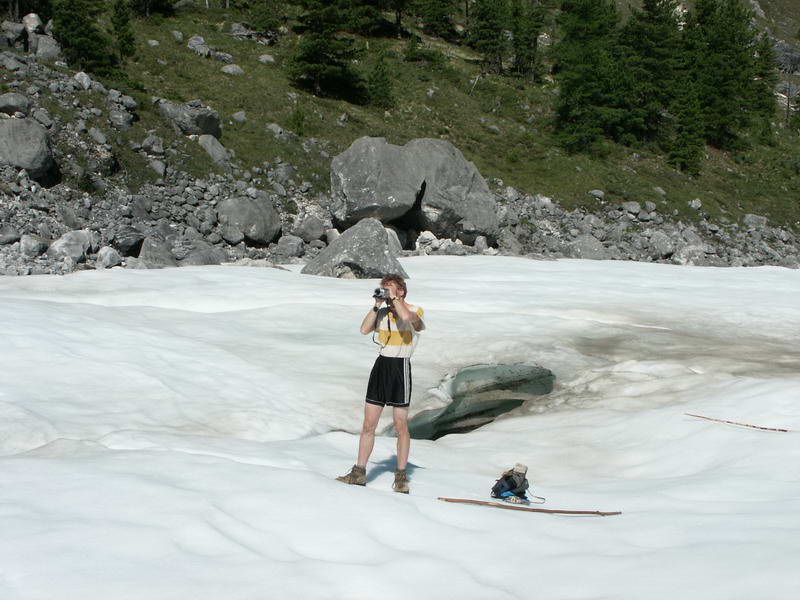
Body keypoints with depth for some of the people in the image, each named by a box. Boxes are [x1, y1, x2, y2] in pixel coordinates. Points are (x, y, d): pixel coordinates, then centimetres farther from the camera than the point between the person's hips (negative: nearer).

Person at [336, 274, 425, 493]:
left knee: (401, 426, 1)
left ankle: (401, 477, 11)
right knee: (368, 424, 5)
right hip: (380, 366, 5)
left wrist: (394, 298, -16)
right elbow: (365, 329, -4)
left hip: (401, 368, -5)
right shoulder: (383, 313, 11)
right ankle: (359, 473, 11)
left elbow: (406, 318, -30)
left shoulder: (416, 311, -5)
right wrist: (377, 305, -6)